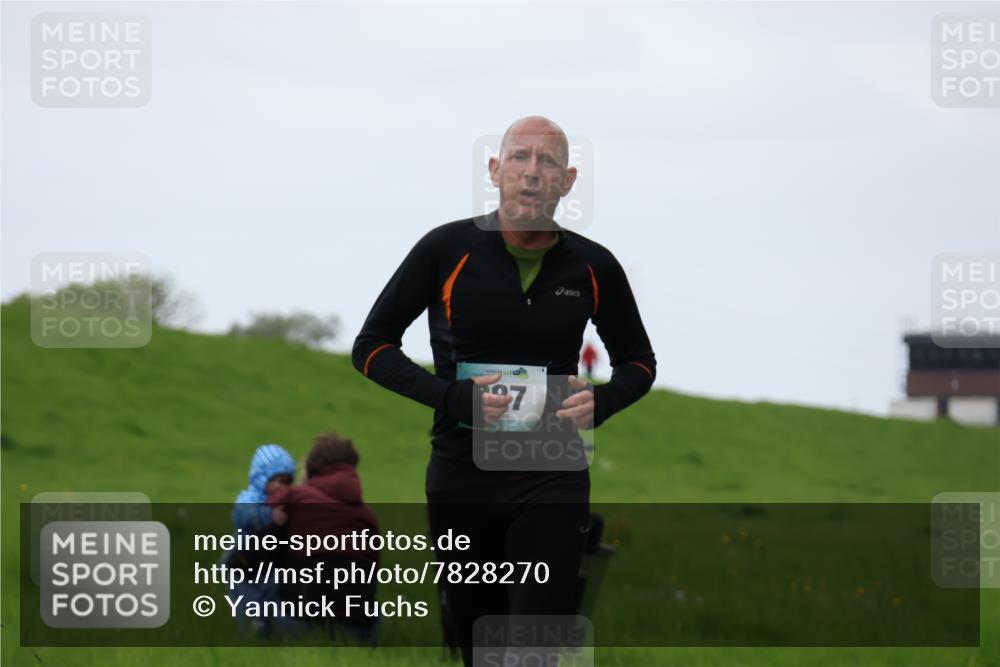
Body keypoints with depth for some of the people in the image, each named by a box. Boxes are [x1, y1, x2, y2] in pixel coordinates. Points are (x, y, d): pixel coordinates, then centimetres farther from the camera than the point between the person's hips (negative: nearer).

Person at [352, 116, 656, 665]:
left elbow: (638, 362, 15)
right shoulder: (447, 249, -6)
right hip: (461, 480, 0)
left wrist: (602, 402, -9)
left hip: (552, 482, 0)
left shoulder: (593, 267, -1)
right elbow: (371, 347, -1)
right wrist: (451, 397, -17)